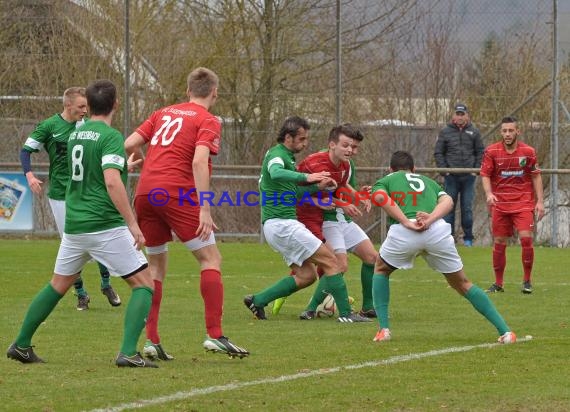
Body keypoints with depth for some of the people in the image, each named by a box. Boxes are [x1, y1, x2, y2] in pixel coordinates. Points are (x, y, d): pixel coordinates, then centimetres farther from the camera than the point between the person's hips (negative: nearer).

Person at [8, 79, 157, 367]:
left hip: (74, 224, 7)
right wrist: (132, 223, -23)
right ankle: (128, 352, -16)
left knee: (58, 284, 23)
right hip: (106, 225, -7)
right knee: (144, 283, -1)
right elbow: (112, 182, -24)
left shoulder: (75, 135, 13)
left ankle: (21, 345, 26)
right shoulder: (111, 137, -11)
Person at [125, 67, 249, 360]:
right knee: (210, 259, 2)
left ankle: (151, 341, 10)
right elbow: (199, 161, -13)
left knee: (156, 264, 17)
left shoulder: (164, 113, 19)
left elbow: (129, 145, 13)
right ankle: (214, 335, -8)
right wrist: (205, 210, -17)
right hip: (177, 193, -6)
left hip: (145, 193, 6)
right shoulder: (208, 121, 2)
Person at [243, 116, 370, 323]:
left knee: (306, 275, 10)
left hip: (283, 224, 10)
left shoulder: (288, 157, 20)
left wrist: (317, 187, 11)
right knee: (330, 261, -10)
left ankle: (257, 300, 10)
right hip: (281, 223, -10)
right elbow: (276, 173, -35)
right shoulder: (277, 154, -11)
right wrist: (306, 177, -48)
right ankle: (345, 313, -10)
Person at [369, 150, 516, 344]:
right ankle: (505, 331, 10)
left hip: (403, 232, -2)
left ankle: (383, 328, 15)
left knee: (381, 270, 28)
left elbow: (380, 197, 0)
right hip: (438, 231, 2)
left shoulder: (385, 181, 27)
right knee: (462, 283, 17)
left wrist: (406, 222, -6)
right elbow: (447, 200, 12)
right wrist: (430, 219, -4)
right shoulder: (428, 182, 35)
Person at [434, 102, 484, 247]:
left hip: (469, 176, 1)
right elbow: (438, 153, 5)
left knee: (467, 208, 4)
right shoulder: (445, 132, 3)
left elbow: (480, 152, 10)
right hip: (451, 176, -1)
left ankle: (468, 238, 11)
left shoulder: (473, 132, 6)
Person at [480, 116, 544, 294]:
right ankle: (498, 284, 15)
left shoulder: (528, 151, -1)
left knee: (526, 238, -15)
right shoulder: (492, 151, -3)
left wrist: (540, 201, 1)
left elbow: (536, 176, 7)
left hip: (523, 202, -1)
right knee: (499, 243, 3)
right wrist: (489, 194, -21)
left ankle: (527, 281, -2)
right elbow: (485, 175, -2)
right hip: (500, 204, 1)